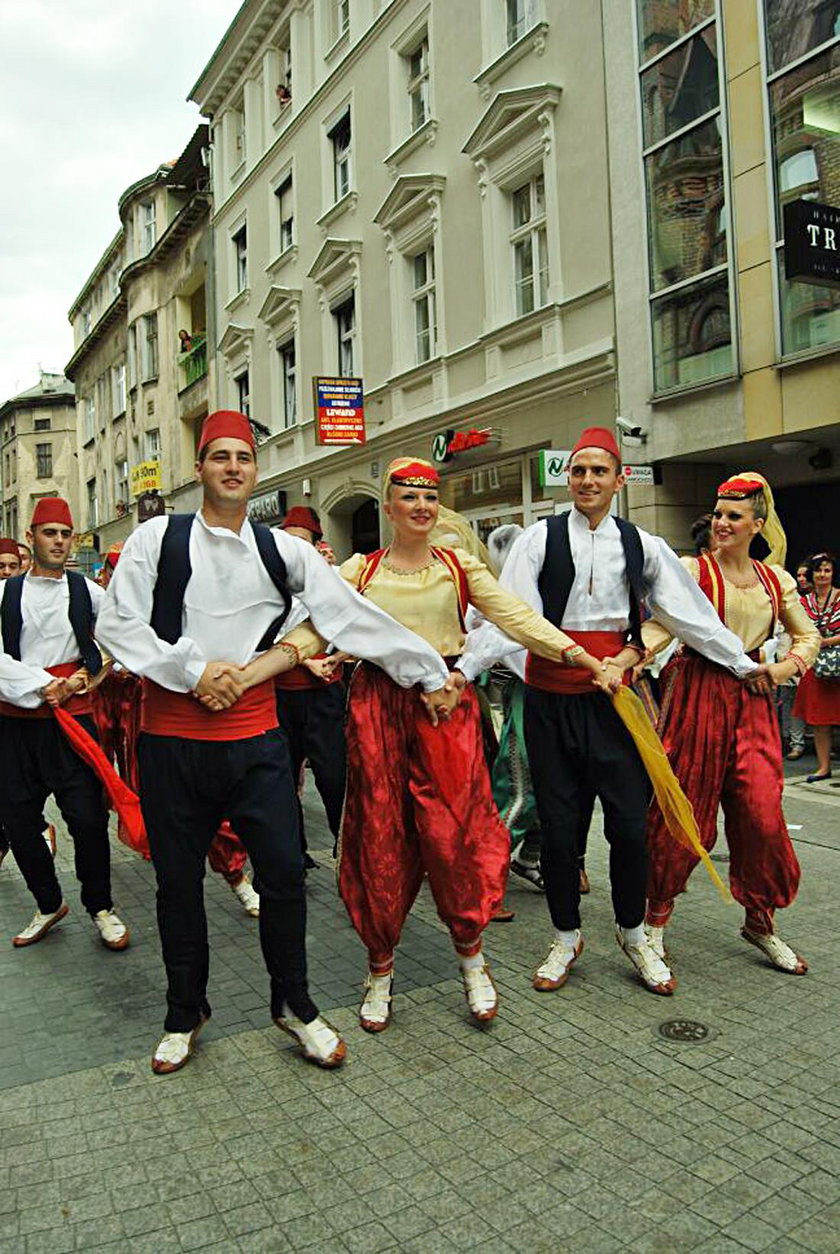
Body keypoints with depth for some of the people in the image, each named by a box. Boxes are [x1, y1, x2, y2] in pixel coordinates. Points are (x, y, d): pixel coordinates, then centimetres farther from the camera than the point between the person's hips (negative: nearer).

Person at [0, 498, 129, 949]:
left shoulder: (86, 590, 5)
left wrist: (88, 678, 5)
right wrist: (41, 685, -13)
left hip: (73, 716, -2)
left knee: (87, 817, -4)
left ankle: (100, 907, 16)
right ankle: (49, 904, 28)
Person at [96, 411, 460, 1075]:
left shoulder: (283, 550, 5)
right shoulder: (157, 538, 2)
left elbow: (357, 617, 5)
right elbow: (118, 625, -3)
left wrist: (432, 672, 5)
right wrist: (194, 669, -13)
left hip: (255, 739, 1)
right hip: (172, 740, 0)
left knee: (283, 871, -1)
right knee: (178, 881, 12)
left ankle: (294, 1005, 23)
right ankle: (184, 1014, 34)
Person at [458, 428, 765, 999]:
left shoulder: (641, 545, 7)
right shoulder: (541, 538, -1)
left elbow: (692, 614, 9)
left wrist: (746, 665, 7)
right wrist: (465, 667, -21)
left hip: (613, 695, 1)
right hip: (550, 698, -1)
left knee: (629, 821, 1)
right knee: (559, 821, 7)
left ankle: (634, 933, 27)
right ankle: (566, 937, 27)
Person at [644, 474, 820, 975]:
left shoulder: (776, 578, 11)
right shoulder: (693, 570, -3)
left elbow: (808, 635, 21)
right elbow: (659, 625, -15)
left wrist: (785, 669, 3)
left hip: (752, 700, 4)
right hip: (699, 694, -4)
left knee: (763, 813, 0)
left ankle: (760, 919, 21)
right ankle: (658, 914, 19)